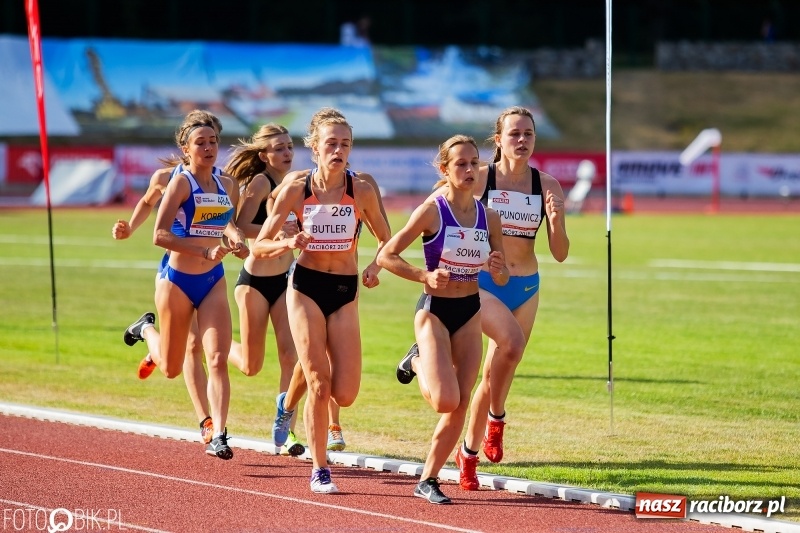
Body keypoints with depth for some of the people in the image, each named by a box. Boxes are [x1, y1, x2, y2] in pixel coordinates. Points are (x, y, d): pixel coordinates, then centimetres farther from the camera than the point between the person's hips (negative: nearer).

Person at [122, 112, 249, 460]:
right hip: (178, 280, -4)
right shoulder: (181, 182, -14)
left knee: (218, 360, -13)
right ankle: (146, 329, 43)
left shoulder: (226, 184, 4)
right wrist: (205, 252, -30)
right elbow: (160, 235, -23)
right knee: (171, 369, 12)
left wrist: (234, 238, 1)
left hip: (213, 281, 4)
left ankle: (218, 436, -12)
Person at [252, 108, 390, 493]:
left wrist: (375, 267, -12)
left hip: (345, 292, 1)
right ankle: (319, 470, 6)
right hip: (305, 287, -1)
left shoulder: (362, 191, -4)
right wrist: (288, 243, -21)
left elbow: (386, 240, 9)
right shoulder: (296, 191, -5)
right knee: (319, 383, -9)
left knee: (345, 395, -6)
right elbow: (259, 246, -1)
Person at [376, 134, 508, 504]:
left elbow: (502, 279, 9)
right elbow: (386, 256, -10)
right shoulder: (431, 211, -11)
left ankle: (428, 480, 15)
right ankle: (418, 364, 14)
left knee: (460, 405, 1)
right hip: (434, 310, -5)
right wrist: (425, 276, -23)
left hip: (470, 312, 5)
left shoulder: (489, 218, 2)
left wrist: (497, 269, -14)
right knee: (445, 401, -18)